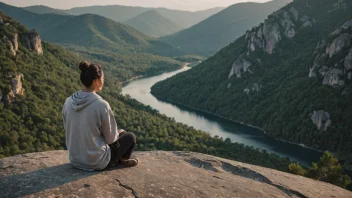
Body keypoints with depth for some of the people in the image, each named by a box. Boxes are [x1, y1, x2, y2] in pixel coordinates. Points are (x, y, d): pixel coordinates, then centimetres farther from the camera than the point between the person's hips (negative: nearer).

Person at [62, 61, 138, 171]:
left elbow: (69, 130, 7)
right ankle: (123, 160, 41)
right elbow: (110, 138, -13)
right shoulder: (102, 105, -24)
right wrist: (118, 133, 12)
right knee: (130, 137, 18)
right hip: (96, 162, -6)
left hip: (75, 159, 6)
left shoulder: (68, 102, -7)